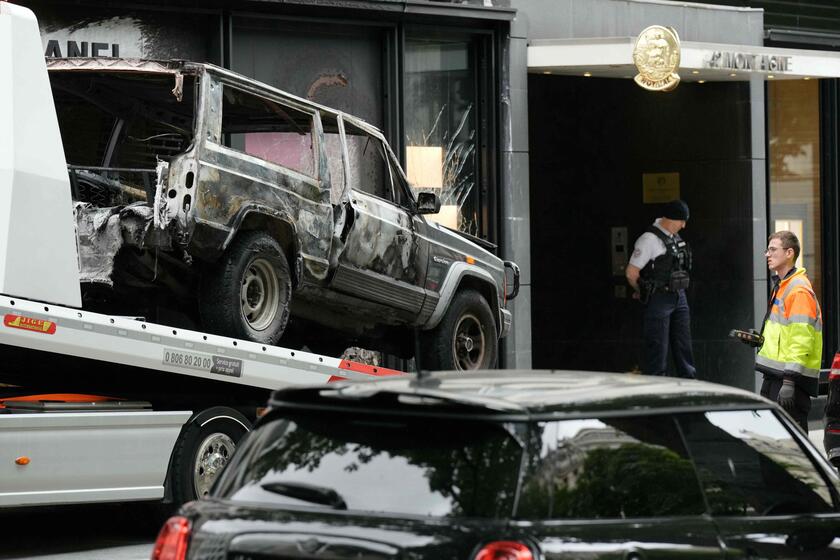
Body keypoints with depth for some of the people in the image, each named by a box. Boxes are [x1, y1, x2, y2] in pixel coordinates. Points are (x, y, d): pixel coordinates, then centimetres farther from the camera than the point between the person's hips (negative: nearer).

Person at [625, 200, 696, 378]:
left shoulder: (675, 238, 11)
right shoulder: (650, 239, -15)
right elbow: (631, 272, -15)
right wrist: (642, 291, 4)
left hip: (679, 297, 8)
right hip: (659, 300, -8)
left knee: (683, 347, 12)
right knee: (658, 350, -4)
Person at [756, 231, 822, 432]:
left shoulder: (799, 290, -15)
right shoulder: (781, 286, 17)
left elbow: (801, 340, -22)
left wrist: (789, 381, -26)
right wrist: (762, 338, 15)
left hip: (792, 377, -10)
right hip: (775, 374, 10)